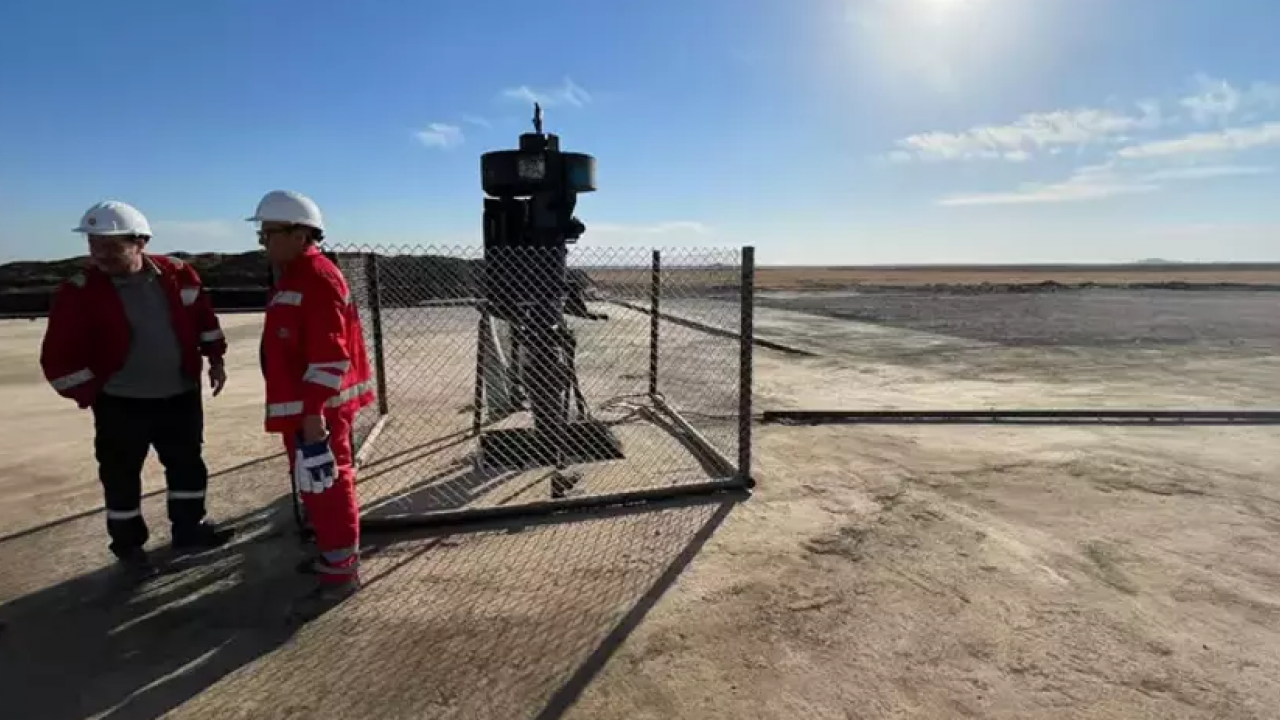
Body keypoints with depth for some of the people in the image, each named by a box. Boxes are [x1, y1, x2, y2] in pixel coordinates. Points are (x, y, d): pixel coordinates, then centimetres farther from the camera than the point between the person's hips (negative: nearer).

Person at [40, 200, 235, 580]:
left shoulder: (178, 274, -6)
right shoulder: (79, 291, -13)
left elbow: (203, 317, 10)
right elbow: (59, 357, -9)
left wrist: (214, 358, 7)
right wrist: (90, 396, -9)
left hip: (181, 396, 3)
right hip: (121, 405, -3)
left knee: (188, 465, 15)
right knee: (121, 479, 9)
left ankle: (189, 530, 33)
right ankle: (128, 546, 28)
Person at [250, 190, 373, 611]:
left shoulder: (318, 279, -19)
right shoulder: (293, 275, 15)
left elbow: (330, 354, -24)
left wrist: (314, 411, -24)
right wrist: (303, 409, 22)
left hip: (316, 409, -11)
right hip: (299, 406, 11)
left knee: (326, 486, -3)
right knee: (312, 486, 20)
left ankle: (341, 570, 8)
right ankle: (333, 551, 34)